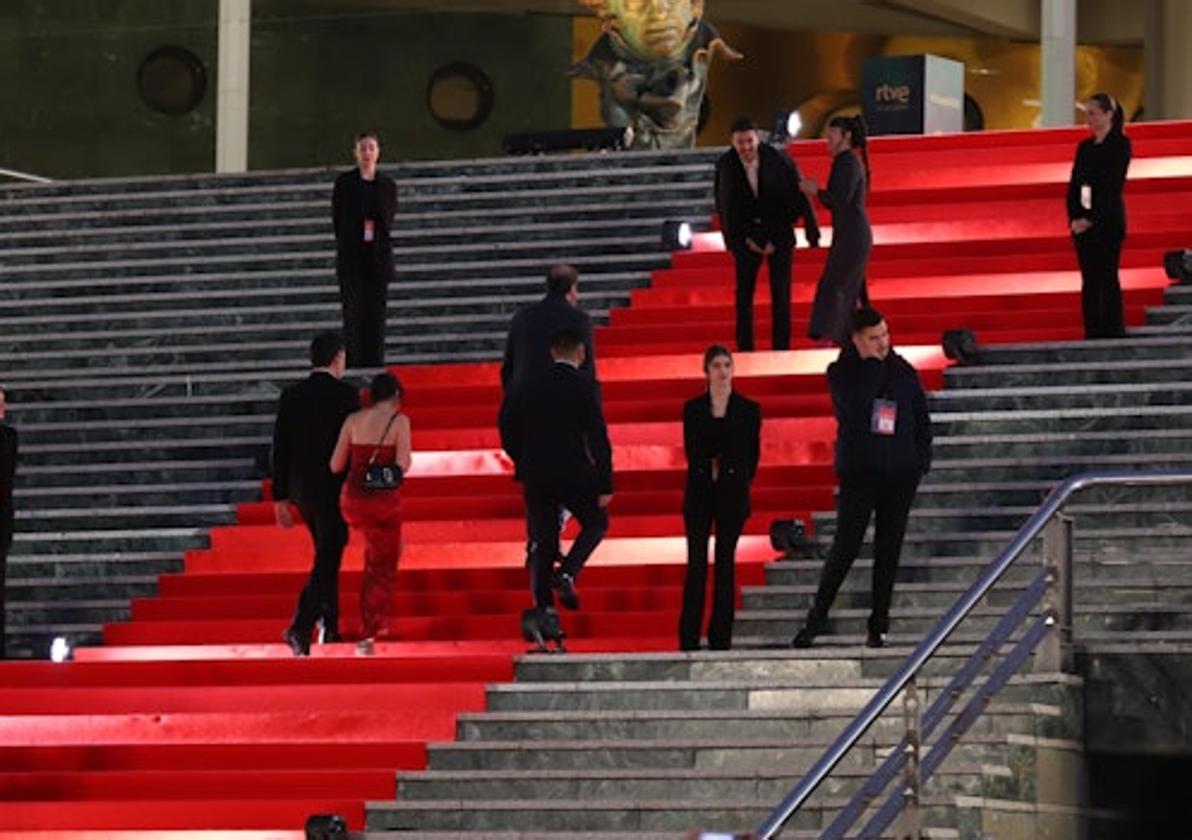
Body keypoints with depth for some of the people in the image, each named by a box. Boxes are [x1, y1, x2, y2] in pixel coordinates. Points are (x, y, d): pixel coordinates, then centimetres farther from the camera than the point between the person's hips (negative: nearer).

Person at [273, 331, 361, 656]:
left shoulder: (291, 395, 3)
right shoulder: (346, 395, -12)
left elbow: (280, 448, 4)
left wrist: (281, 496, 9)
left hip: (301, 489, 6)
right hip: (334, 489, -6)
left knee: (328, 555, 22)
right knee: (327, 560, -3)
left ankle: (330, 626, 28)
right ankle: (300, 627, -17)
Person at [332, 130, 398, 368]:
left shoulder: (387, 185, 9)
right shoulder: (344, 183, 2)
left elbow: (388, 221, 10)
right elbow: (337, 219, 3)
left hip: (378, 257, 2)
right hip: (351, 259, -2)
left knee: (376, 313, 1)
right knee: (353, 313, -5)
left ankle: (374, 364, 3)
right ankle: (353, 364, -6)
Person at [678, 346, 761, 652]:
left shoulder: (749, 410, 5)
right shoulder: (693, 409, 6)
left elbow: (752, 455, 7)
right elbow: (691, 451, 8)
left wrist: (739, 483, 0)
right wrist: (707, 472, -2)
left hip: (732, 493, 0)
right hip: (699, 493, 0)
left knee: (725, 564, 2)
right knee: (697, 565, -3)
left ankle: (721, 637, 4)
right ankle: (689, 638, -4)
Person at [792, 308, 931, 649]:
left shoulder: (904, 372, 8)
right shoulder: (842, 372, -1)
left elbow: (922, 421, 14)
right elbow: (856, 407, -21)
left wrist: (921, 462, 2)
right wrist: (872, 364, -16)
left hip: (900, 476, 3)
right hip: (859, 474, -3)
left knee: (888, 553, 5)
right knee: (845, 549, -6)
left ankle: (878, 627, 10)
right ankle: (815, 621, 5)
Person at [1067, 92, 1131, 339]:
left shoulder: (1120, 144, -5)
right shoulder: (1085, 146, 15)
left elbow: (1113, 184, -12)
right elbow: (1074, 184, 11)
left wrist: (1092, 219, -17)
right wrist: (1074, 218, -3)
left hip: (1107, 220, -6)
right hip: (1082, 223, 6)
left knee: (1107, 279, -6)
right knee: (1089, 282, 5)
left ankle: (1113, 334, -4)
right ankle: (1092, 335, 6)